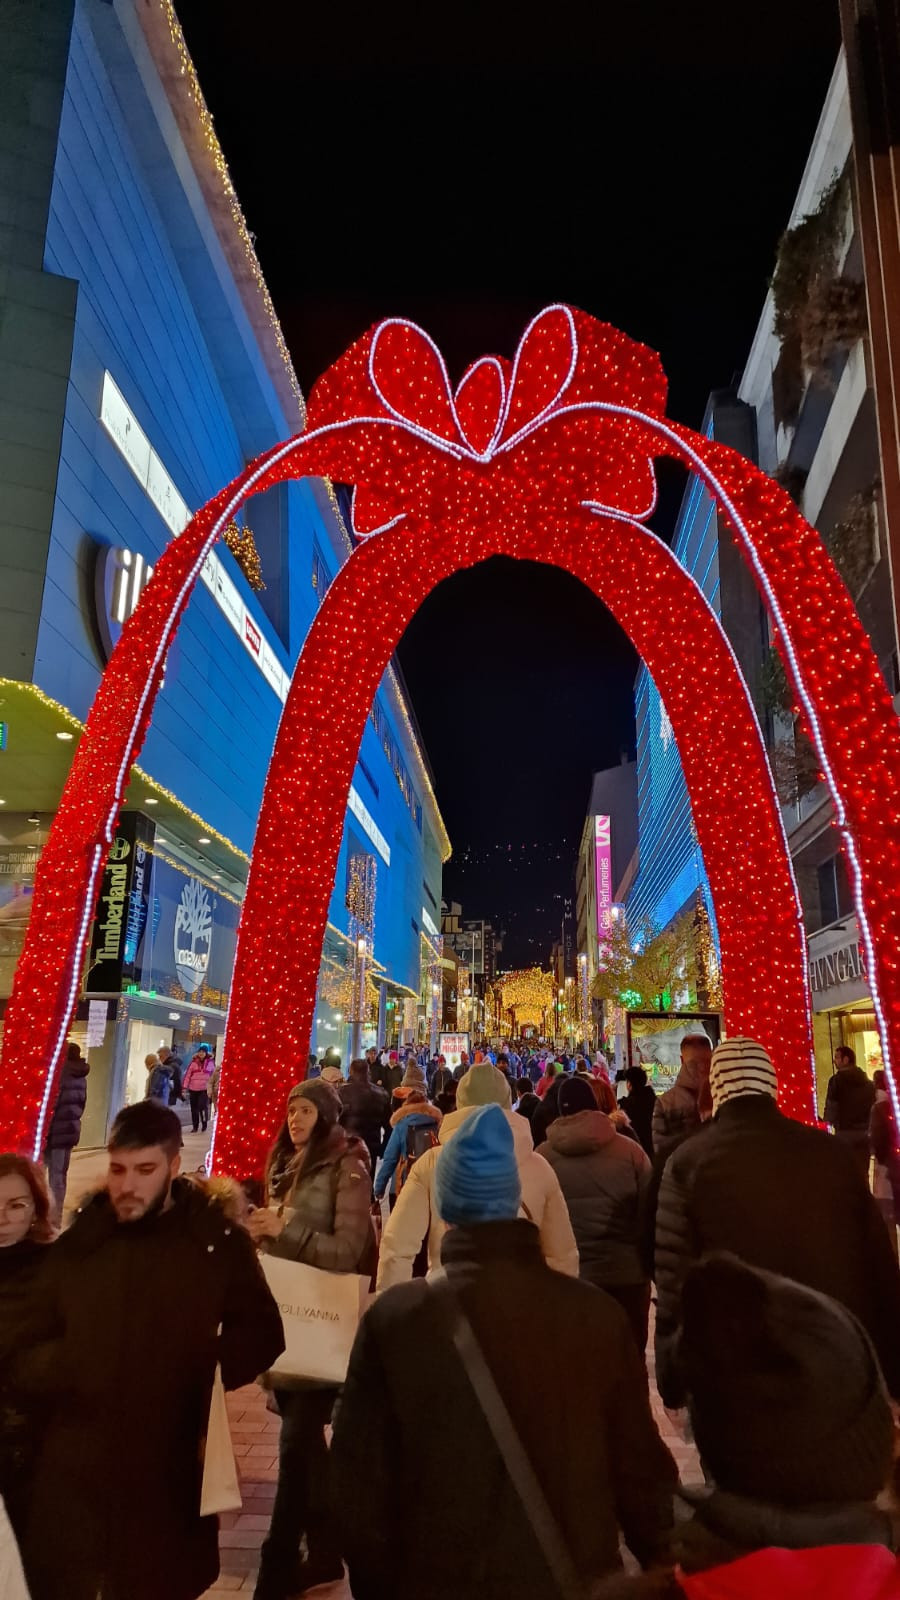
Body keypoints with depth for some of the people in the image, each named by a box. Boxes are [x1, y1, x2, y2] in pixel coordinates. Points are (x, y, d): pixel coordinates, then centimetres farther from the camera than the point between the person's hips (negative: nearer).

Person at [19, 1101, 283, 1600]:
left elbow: (261, 1335, 0)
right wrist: (63, 1368, -12)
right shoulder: (76, 1244, 2)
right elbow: (32, 1348, 9)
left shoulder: (218, 1242, -4)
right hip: (71, 1468, 1)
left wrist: (200, 1371, -15)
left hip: (170, 1470, -1)